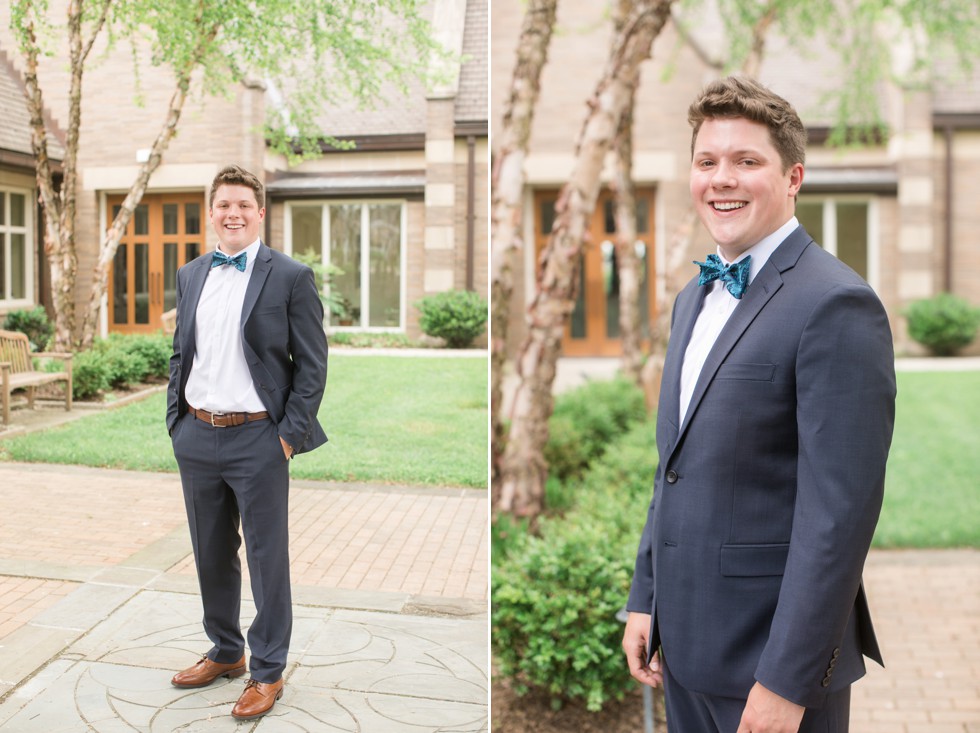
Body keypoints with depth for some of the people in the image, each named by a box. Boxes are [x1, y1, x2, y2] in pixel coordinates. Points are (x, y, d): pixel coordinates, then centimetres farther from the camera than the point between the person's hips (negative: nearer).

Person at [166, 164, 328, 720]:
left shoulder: (291, 277, -6)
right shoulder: (191, 276, 10)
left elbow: (313, 363, -7)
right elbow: (181, 354, 16)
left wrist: (290, 435, -11)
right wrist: (176, 420, 9)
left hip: (257, 439, -5)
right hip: (196, 437, 6)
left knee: (267, 557, 4)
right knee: (211, 554, 17)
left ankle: (268, 671, 20)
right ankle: (225, 652, 36)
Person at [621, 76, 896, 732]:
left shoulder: (836, 304, -17)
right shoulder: (695, 298, 10)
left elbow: (840, 511, -21)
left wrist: (786, 680, -19)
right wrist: (646, 599, 11)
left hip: (774, 652, -7)